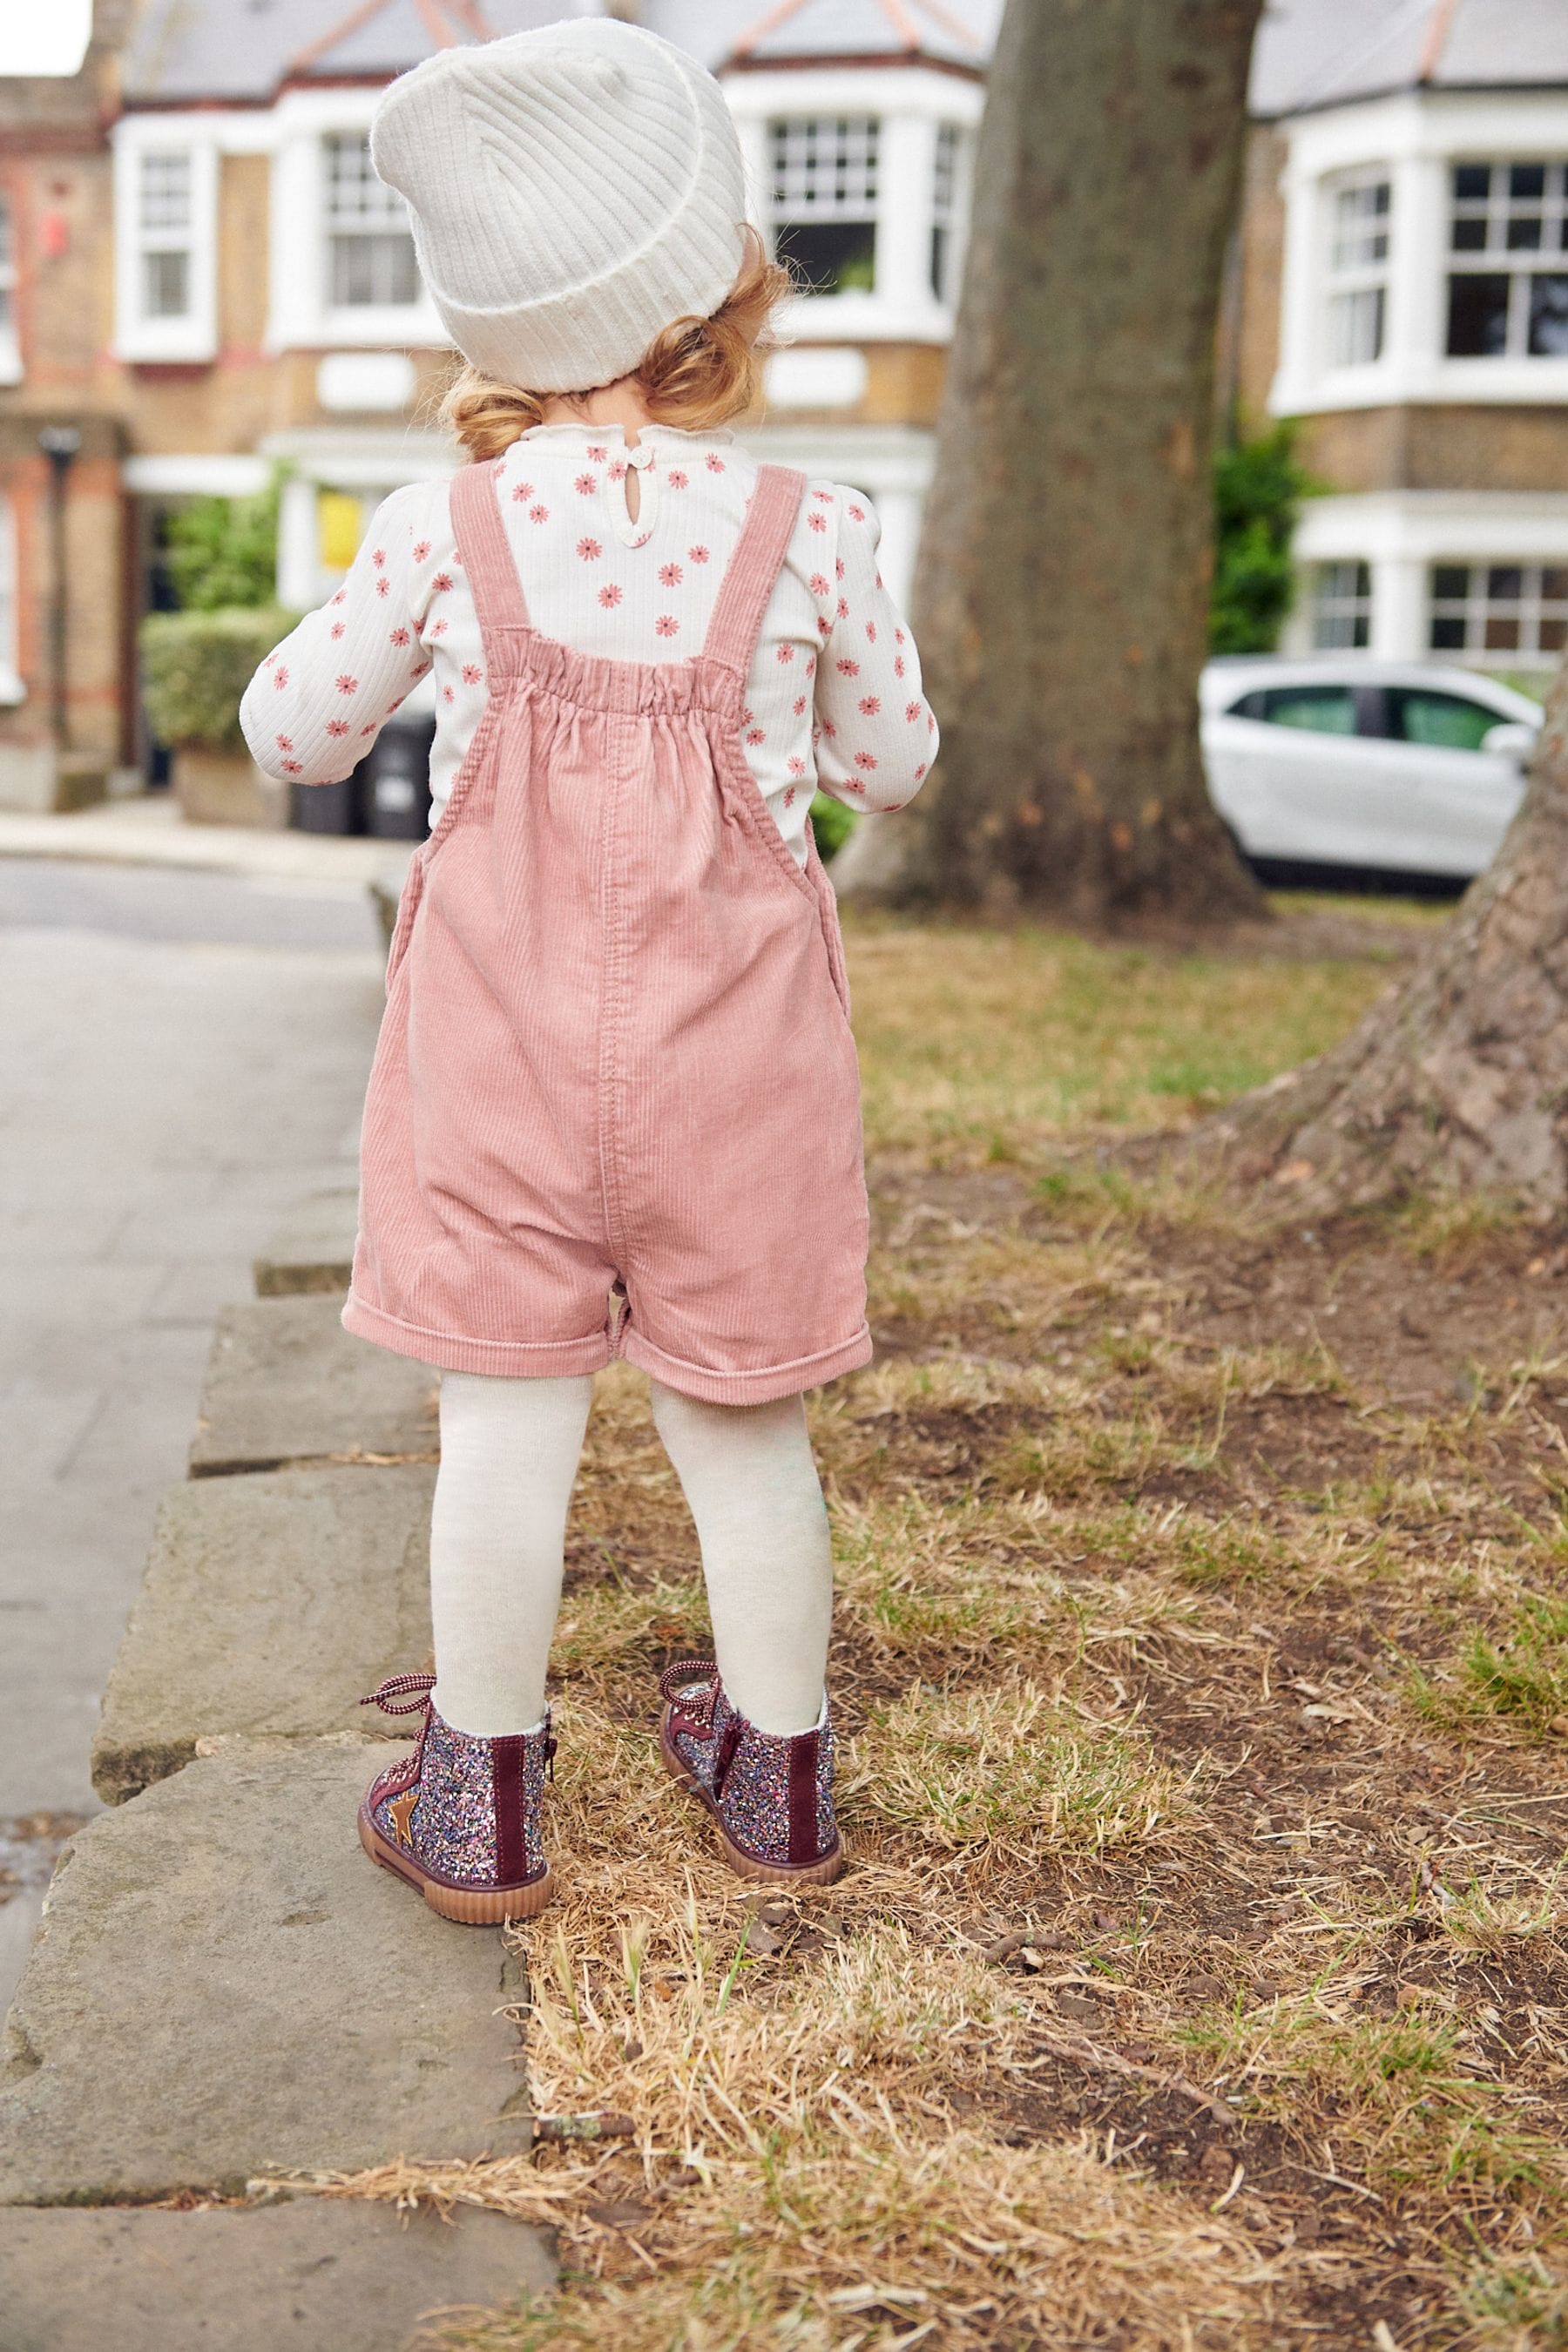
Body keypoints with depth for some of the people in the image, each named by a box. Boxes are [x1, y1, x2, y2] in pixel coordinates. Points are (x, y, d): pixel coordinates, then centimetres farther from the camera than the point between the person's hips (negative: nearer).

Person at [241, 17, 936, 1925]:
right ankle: (777, 1779, 30)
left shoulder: (442, 531, -6)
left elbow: (291, 734, 5)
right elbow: (893, 764, 6)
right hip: (730, 1043, 0)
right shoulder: (810, 534, -7)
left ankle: (481, 1806, 22)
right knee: (740, 1425, 13)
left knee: (504, 1420, 9)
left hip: (505, 1039, 0)